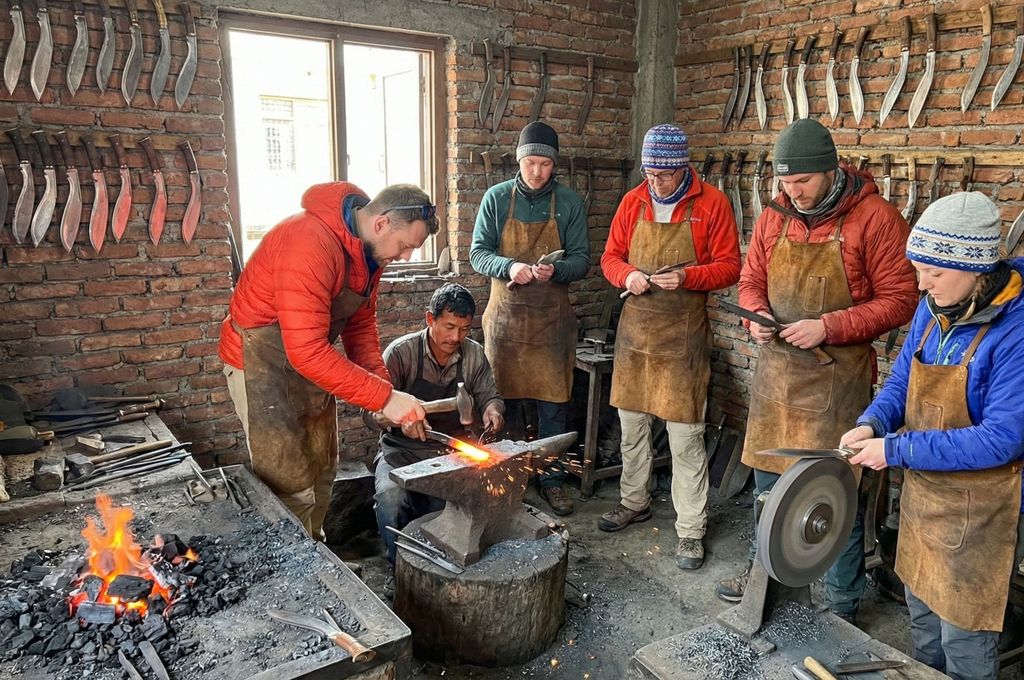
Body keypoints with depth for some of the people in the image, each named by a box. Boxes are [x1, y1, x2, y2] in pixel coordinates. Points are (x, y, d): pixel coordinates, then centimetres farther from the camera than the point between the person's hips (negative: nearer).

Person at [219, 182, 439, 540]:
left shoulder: (370, 248, -3)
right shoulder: (310, 244, -31)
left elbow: (361, 325, 4)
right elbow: (307, 351, -34)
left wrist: (385, 391, -8)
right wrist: (384, 398, -31)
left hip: (310, 358, 9)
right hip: (263, 363, -8)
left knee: (321, 474, 15)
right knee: (291, 489, -5)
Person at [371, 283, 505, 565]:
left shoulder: (474, 354, 3)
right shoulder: (401, 351, -10)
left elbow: (489, 395, 15)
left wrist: (493, 408, -11)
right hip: (403, 449, -2)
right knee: (391, 497, -32)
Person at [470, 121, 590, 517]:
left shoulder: (569, 203, 1)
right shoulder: (496, 198, 1)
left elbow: (581, 259, 0)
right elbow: (478, 253, -1)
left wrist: (555, 271, -22)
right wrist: (509, 267, -21)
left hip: (551, 318, 0)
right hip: (505, 315, 0)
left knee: (553, 403, 5)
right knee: (502, 401, 7)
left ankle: (553, 478, 20)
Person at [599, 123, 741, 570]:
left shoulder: (711, 203, -5)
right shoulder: (632, 203, 6)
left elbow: (729, 266, -4)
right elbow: (610, 257, 11)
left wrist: (686, 277, -21)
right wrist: (627, 276, -11)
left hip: (684, 332, -4)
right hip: (635, 327, 5)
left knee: (685, 434, -2)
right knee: (631, 423, 14)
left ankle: (691, 530, 11)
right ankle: (634, 503, 34)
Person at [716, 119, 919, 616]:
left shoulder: (875, 217, -11)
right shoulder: (774, 218, 5)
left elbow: (900, 299, -12)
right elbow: (751, 280, 14)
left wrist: (828, 327, -20)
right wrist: (757, 314, -7)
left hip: (838, 378, -5)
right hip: (775, 370, 5)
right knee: (768, 479, 18)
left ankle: (842, 606, 24)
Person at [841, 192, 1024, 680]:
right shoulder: (933, 309, -3)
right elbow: (902, 379, 8)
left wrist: (896, 450, -24)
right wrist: (872, 423, -12)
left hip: (976, 509, -7)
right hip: (921, 491, 7)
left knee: (963, 632, 11)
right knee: (921, 606, 25)